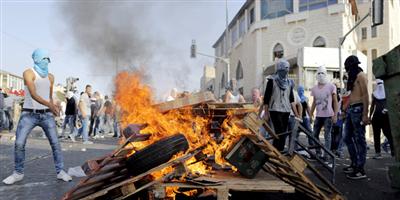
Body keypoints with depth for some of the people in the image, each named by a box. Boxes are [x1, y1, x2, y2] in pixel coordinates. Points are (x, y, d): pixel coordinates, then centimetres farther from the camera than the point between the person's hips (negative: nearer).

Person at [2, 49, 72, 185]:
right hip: (29, 114, -3)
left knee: (55, 143, -2)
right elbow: (33, 94, -19)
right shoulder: (29, 73, -6)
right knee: (19, 143, -5)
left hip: (46, 114, 4)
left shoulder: (50, 77, 11)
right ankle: (18, 173, 12)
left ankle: (60, 171, 5)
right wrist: (49, 105, -34)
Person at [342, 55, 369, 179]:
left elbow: (365, 95, -13)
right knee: (348, 138, 11)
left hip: (358, 109, -9)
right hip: (351, 110, 9)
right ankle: (354, 164, 20)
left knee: (359, 139, -6)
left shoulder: (360, 75, -4)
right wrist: (346, 109, 15)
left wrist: (365, 114, -20)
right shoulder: (353, 77, 22)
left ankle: (361, 170, -2)